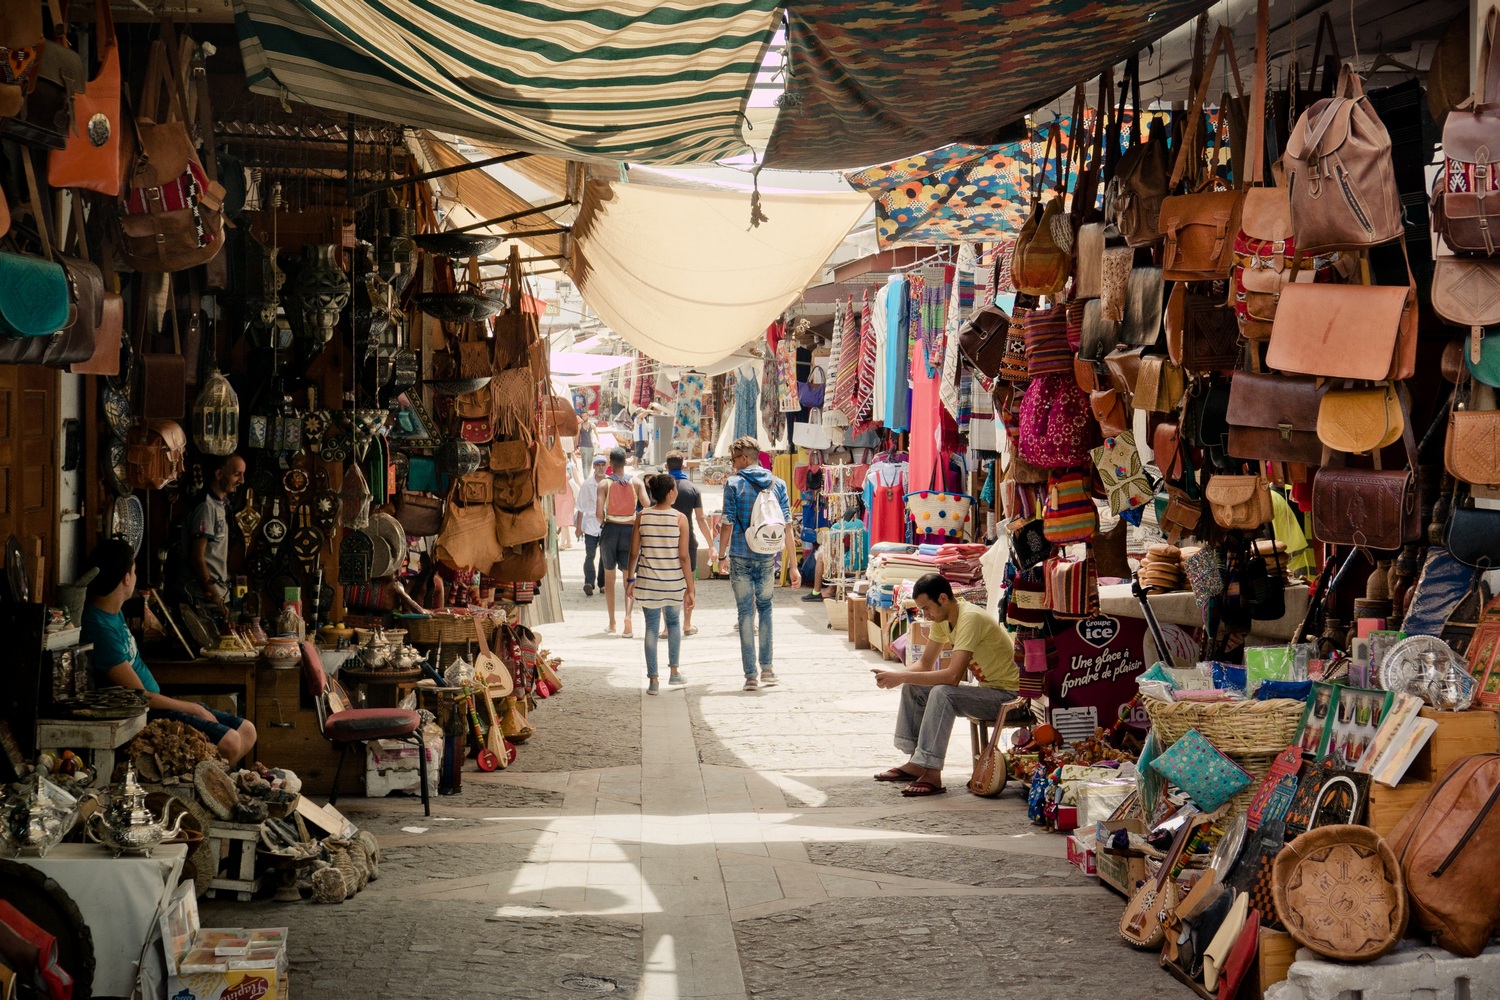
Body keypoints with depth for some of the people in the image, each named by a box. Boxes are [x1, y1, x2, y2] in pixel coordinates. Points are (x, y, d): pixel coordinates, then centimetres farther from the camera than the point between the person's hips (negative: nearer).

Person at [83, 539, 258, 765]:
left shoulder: (113, 612, 7)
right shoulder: (100, 628, -24)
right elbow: (139, 696, -21)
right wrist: (194, 709, -11)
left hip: (154, 703, 11)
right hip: (141, 716, -11)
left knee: (247, 732, 4)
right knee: (229, 742, -24)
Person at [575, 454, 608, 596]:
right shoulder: (587, 484, 0)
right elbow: (581, 507, 4)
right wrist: (578, 527, 3)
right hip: (591, 525, -1)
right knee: (590, 555, -8)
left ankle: (603, 584, 15)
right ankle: (588, 583, -14)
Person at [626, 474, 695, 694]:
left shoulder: (642, 517, -3)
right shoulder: (680, 519, -8)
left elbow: (634, 552, -1)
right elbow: (684, 556, -8)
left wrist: (630, 579, 12)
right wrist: (690, 589, -3)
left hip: (648, 582, 1)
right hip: (674, 582, -1)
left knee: (651, 627, 6)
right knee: (674, 622, 21)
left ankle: (653, 680, 5)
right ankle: (674, 671, 24)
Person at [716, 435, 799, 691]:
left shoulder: (734, 484, -6)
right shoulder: (777, 484, 4)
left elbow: (727, 525, -8)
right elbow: (787, 527, 2)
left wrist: (721, 555, 7)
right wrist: (793, 566, 5)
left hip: (741, 557, -3)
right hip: (768, 558, 3)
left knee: (746, 612, 3)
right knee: (765, 607, 20)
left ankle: (751, 675, 2)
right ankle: (767, 668, 15)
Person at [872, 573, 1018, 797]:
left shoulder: (970, 618, -27)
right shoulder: (942, 618, 2)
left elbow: (953, 676, -34)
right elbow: (926, 666, 9)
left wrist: (902, 677, -29)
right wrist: (895, 676, -12)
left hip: (1007, 693, -10)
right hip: (985, 688, 10)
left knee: (942, 693, -31)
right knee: (913, 689, 5)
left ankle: (931, 774, -28)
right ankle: (916, 763, 5)